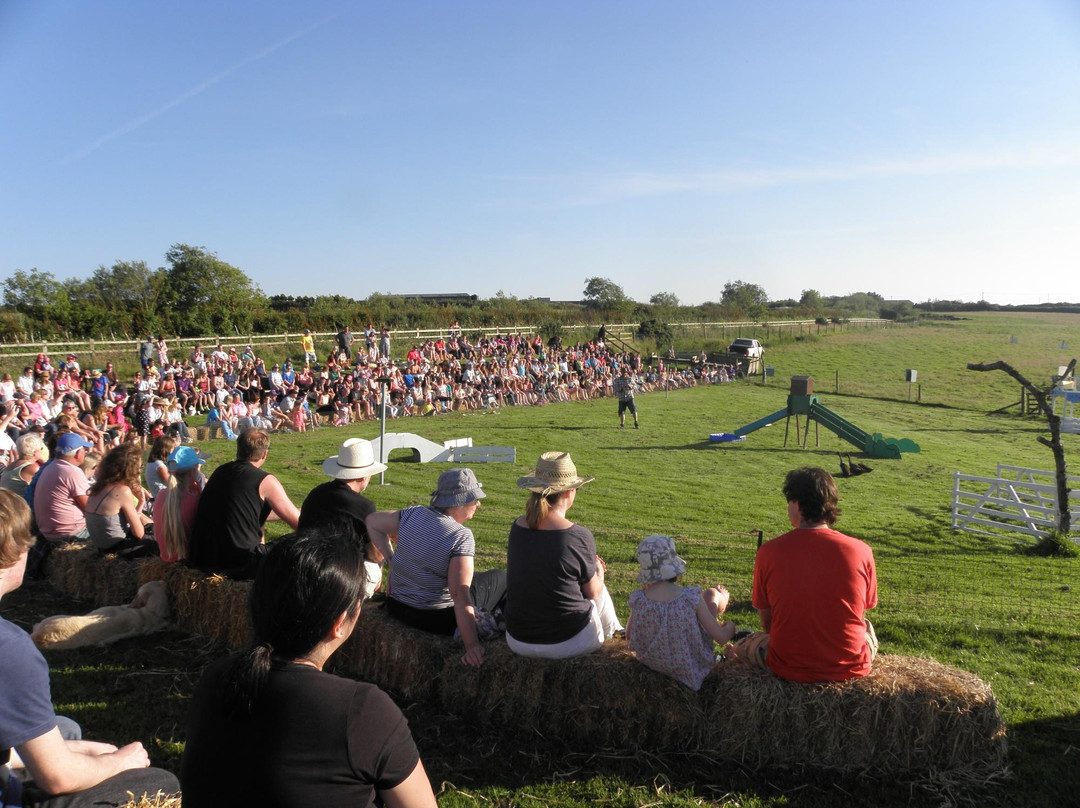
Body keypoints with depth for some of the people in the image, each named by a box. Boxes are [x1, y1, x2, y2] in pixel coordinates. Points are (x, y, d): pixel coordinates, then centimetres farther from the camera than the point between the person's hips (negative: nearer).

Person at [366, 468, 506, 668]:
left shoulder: (413, 515, -4)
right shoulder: (461, 537, -24)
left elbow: (372, 521, 11)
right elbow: (460, 594, -32)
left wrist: (390, 558, 9)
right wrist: (472, 645, -33)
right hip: (435, 619, -7)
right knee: (500, 578, 13)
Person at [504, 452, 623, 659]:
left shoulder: (517, 528, -5)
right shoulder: (579, 536, -19)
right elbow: (592, 591, -5)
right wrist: (599, 570, 17)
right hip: (567, 644, -4)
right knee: (599, 589, 23)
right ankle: (613, 634, 47)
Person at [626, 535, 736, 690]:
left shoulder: (638, 599, -21)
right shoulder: (691, 598, -28)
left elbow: (629, 636, -3)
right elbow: (721, 638, -18)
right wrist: (730, 626, 7)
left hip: (652, 663, 3)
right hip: (691, 666, -3)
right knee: (712, 593, 15)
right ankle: (722, 602, 50)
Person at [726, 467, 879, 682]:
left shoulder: (769, 552, -12)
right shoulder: (862, 552, -10)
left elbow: (766, 622, -1)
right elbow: (859, 613, 6)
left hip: (789, 669, 0)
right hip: (851, 667, 1)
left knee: (742, 645, 28)